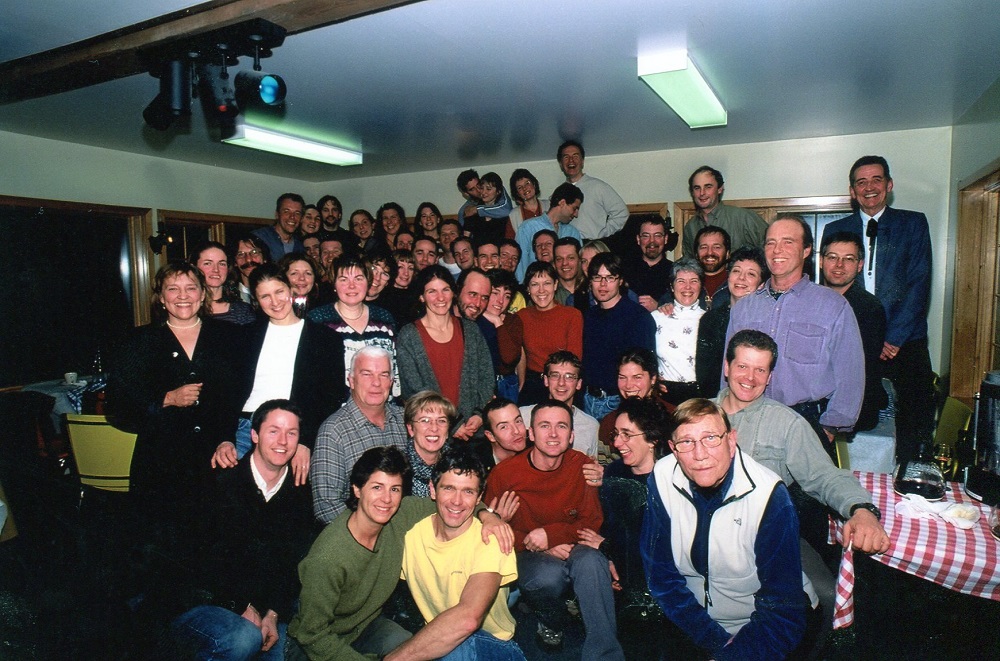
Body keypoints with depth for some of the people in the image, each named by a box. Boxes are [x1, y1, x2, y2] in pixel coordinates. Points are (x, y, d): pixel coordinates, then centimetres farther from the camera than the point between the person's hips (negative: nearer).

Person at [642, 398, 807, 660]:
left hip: (749, 628, -2)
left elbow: (782, 608, -13)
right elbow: (661, 572, -4)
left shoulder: (769, 497, -18)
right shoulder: (662, 479, -11)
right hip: (688, 626, 2)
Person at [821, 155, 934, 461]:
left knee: (912, 431, -1)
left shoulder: (913, 224, 9)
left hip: (904, 344, 0)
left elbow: (919, 285, 0)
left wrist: (893, 338, -9)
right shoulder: (834, 230, 11)